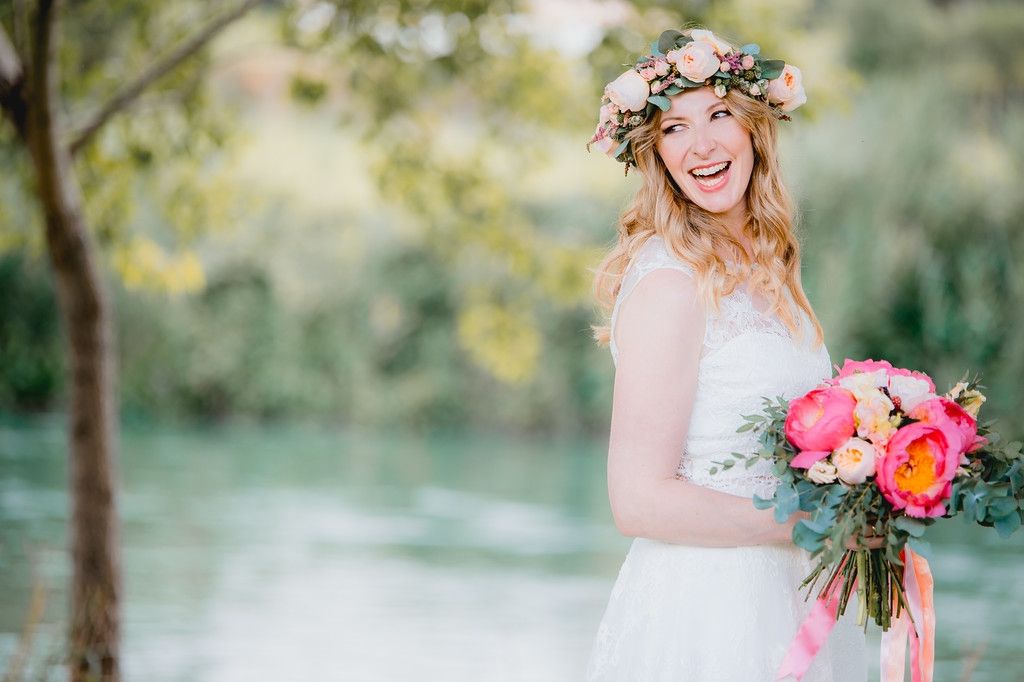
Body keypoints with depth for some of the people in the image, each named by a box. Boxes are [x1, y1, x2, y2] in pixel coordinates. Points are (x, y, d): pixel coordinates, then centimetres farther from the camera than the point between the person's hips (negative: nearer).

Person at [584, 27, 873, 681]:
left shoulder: (766, 268, 9)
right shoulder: (669, 282, -17)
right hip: (701, 605, -8)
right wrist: (811, 524, -16)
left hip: (791, 603, 8)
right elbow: (641, 502, -21)